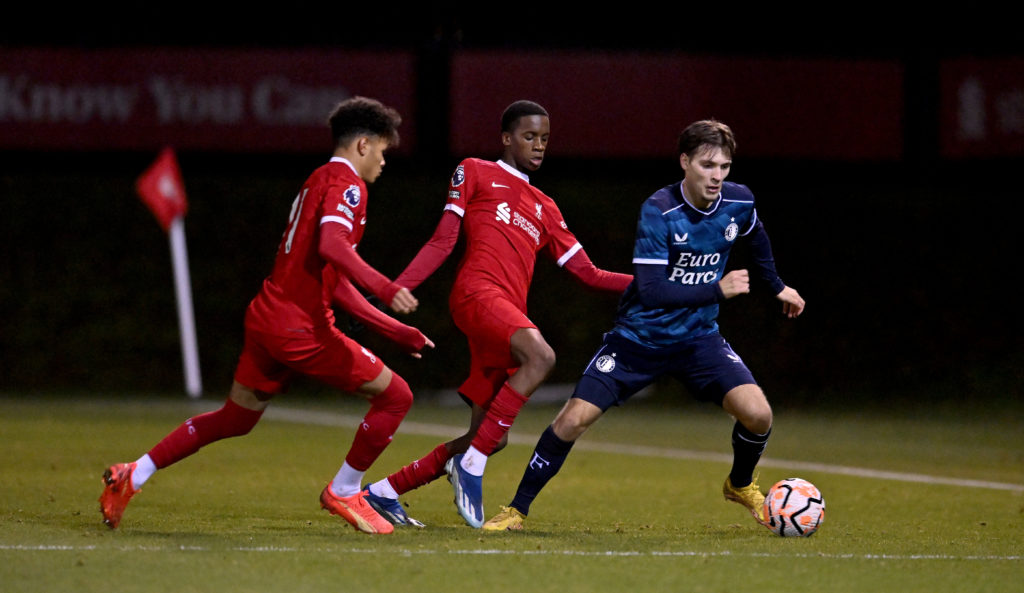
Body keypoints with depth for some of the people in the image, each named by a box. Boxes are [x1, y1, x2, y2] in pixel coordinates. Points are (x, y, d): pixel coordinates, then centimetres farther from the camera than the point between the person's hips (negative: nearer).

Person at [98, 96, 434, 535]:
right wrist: (384, 287, -35)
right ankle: (343, 493, 8)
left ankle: (132, 477, 21)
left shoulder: (321, 181, 24)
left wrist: (395, 330, 24)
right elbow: (331, 245, -28)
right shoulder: (346, 183, -7)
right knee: (395, 395, -3)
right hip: (301, 328, -10)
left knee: (236, 418, 21)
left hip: (266, 315, 10)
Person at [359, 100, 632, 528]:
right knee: (540, 356, -34)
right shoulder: (475, 173, 15)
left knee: (491, 439, 3)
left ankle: (384, 491, 16)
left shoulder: (544, 208, 29)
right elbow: (442, 242, 10)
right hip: (477, 292, -7)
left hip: (509, 315, 7)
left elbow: (589, 275, 24)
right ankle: (471, 466, -29)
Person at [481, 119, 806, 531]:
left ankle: (740, 485, 17)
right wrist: (717, 290, -30)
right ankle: (517, 509, 7)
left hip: (698, 338, 3)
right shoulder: (659, 211, -23)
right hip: (638, 337, -3)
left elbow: (755, 237, 19)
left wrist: (777, 287, 28)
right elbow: (651, 291, -29)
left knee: (758, 414, -16)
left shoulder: (739, 202, -8)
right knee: (573, 419, -12)